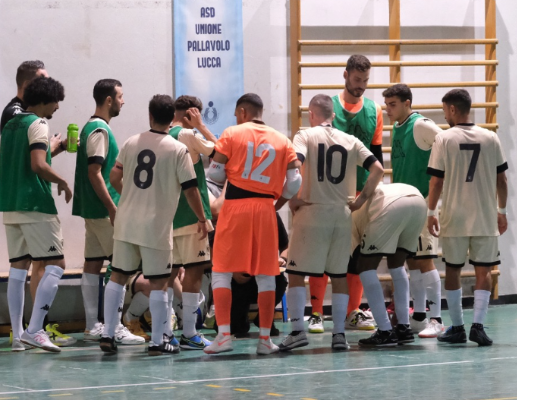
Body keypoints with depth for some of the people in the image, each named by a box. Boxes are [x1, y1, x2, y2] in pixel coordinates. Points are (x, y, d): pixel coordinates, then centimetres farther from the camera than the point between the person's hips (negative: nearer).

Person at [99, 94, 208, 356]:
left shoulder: (131, 143, 3)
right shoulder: (178, 150, -8)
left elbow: (115, 178, 5)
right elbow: (190, 188, -7)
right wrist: (202, 219, 6)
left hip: (126, 224, 4)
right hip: (156, 226, -4)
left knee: (118, 276, 12)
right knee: (159, 283, 3)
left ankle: (107, 334, 10)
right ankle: (157, 342, 5)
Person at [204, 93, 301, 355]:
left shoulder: (232, 133, 1)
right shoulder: (282, 141, 9)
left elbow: (215, 173, -2)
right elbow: (294, 181, 2)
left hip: (235, 206, -2)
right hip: (265, 208, 2)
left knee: (221, 272, 5)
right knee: (265, 275, 9)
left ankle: (224, 335, -5)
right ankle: (265, 339, 8)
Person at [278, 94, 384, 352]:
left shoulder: (305, 136, 0)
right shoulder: (350, 141, 10)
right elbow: (378, 169, 1)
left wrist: (294, 198, -7)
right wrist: (361, 199, 7)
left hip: (312, 214, -3)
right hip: (342, 214, 3)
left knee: (296, 273, 4)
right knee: (339, 276, 11)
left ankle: (298, 330, -7)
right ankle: (339, 333, 6)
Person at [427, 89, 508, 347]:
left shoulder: (444, 139, -7)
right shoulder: (491, 138, 1)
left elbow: (436, 181, -6)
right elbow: (501, 179, 5)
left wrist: (431, 212, 5)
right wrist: (502, 211, 16)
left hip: (454, 218, -1)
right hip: (486, 218, 1)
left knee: (453, 270, 12)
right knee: (483, 271, 5)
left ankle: (457, 328, 13)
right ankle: (478, 325, -9)